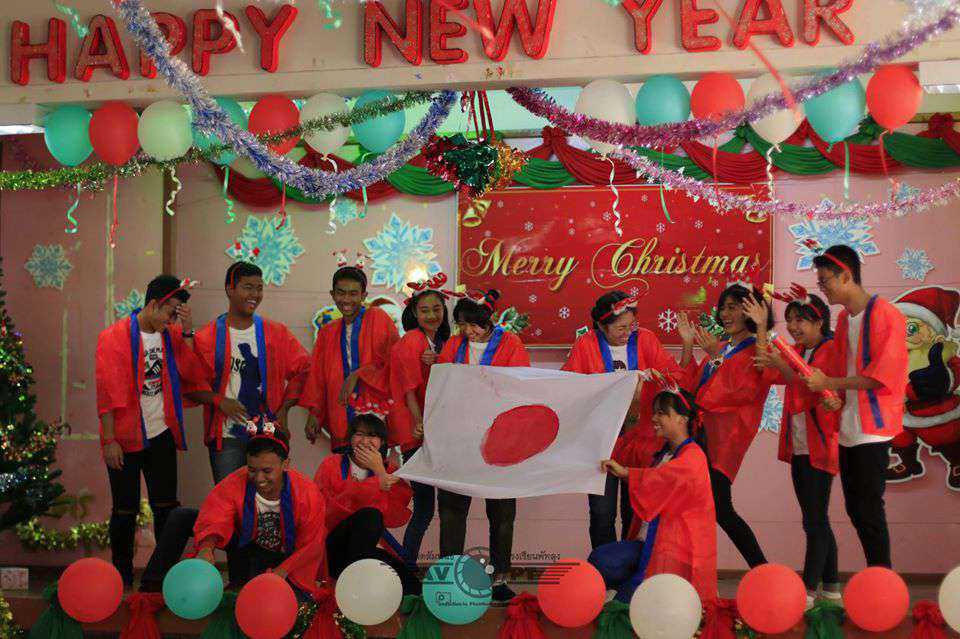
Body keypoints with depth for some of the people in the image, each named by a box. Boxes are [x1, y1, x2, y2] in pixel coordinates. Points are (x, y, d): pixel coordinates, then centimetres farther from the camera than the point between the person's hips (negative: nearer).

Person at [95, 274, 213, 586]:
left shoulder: (172, 335, 5)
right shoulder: (114, 337, -10)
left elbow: (191, 374, -6)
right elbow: (107, 392, -12)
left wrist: (187, 332, -14)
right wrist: (109, 440, -14)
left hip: (162, 434, 4)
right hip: (126, 439, -4)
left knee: (166, 506, 7)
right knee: (125, 510, 4)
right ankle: (122, 579, 17)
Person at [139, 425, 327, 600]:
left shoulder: (309, 494, -25)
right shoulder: (236, 482, -21)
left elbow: (310, 546, -18)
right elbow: (215, 518, -33)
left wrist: (282, 572, -32)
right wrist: (206, 548, -54)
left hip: (286, 558, -2)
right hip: (248, 544, 2)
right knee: (181, 516, -11)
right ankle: (152, 586, -6)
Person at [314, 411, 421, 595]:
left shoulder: (389, 473, 12)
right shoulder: (332, 465, 4)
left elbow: (398, 518, -6)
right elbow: (324, 512, -15)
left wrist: (380, 471, -9)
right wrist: (374, 485, -21)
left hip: (371, 550, 3)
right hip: (333, 550, -3)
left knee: (411, 587, -21)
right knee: (370, 515, -30)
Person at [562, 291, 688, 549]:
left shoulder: (645, 340, 1)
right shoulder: (585, 345, -4)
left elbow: (672, 372, -4)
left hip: (640, 441, 1)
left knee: (635, 514, 8)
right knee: (602, 516, 1)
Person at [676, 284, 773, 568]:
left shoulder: (757, 350, -1)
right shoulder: (720, 347, 22)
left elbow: (743, 390, -17)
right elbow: (692, 385, 20)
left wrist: (716, 358, -18)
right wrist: (688, 345, 15)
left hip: (726, 434, -7)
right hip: (702, 428, 7)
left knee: (719, 508, -13)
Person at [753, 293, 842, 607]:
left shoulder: (832, 351, -9)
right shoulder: (796, 352, 15)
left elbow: (814, 390, -21)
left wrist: (779, 365, -27)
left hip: (820, 448, -8)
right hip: (798, 448, 8)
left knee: (814, 521, -7)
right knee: (816, 520, 13)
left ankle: (809, 590, -5)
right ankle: (831, 585, 21)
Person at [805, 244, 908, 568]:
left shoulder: (886, 315, -12)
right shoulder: (843, 318, 15)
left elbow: (881, 377, -18)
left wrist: (828, 383, -15)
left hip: (872, 428, -8)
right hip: (848, 427, 8)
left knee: (869, 509, -7)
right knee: (855, 509, 11)